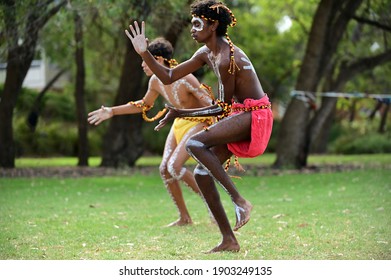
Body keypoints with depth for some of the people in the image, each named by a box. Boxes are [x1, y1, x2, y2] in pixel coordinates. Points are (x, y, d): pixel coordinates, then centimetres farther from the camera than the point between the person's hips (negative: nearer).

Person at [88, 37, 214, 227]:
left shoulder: (185, 79, -28)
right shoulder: (155, 81, -5)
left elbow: (209, 104, -25)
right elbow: (144, 105, 14)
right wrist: (112, 111, 11)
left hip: (198, 123, -8)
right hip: (179, 122, 8)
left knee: (174, 166, -21)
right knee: (164, 168, -1)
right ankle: (184, 217, 10)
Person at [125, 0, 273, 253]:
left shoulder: (227, 59, -21)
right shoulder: (206, 54, 8)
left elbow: (223, 108, -14)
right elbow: (169, 77, 12)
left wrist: (181, 113, -9)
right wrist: (144, 53, 1)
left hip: (254, 116, -10)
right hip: (240, 115, 10)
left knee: (195, 143, -26)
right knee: (202, 173, 2)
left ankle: (240, 201, -23)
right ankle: (229, 241, 5)